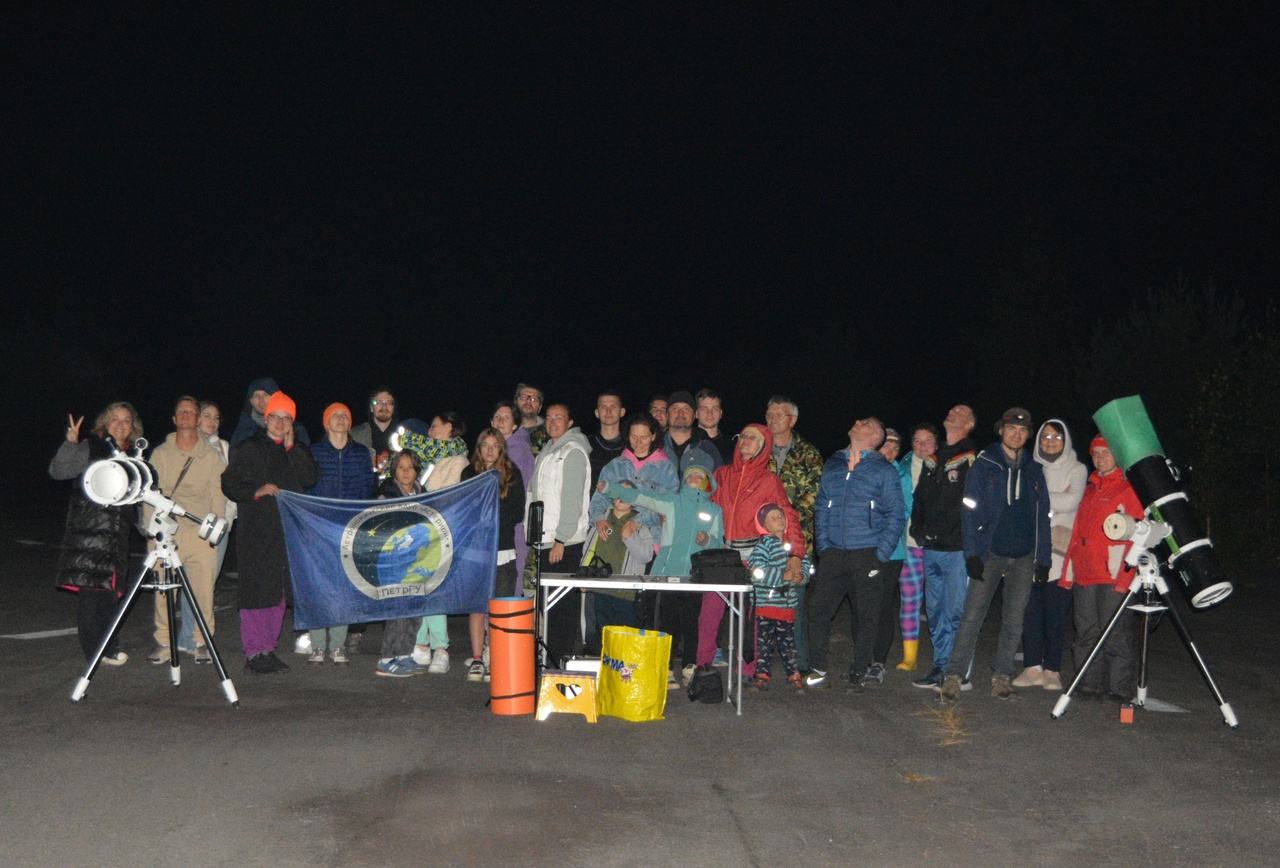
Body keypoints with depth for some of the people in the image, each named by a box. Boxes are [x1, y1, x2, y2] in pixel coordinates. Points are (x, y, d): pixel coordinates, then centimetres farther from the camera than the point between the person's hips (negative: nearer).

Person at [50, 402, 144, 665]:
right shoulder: (91, 448, -1)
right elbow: (58, 471, -11)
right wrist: (70, 444, -23)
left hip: (118, 532, 5)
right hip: (89, 528, -5)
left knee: (111, 589, 9)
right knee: (90, 589, -6)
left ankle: (109, 648, 18)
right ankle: (94, 650, 1)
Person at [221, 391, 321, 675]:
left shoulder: (298, 452, 15)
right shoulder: (249, 449, 4)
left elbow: (311, 478, -2)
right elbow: (229, 484, -1)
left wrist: (291, 447, -5)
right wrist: (257, 491, -16)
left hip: (288, 532, 4)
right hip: (256, 532, -4)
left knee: (277, 592, 9)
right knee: (255, 590, -6)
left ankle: (269, 649, 18)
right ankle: (253, 653, 2)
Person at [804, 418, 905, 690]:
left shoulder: (884, 470, 3)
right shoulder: (832, 465, 15)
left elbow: (896, 515, -1)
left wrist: (881, 555, -8)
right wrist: (823, 546, 4)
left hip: (866, 555, -3)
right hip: (833, 554, 3)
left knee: (867, 617, 2)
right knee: (818, 610, -3)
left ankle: (857, 674, 14)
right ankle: (817, 671, 6)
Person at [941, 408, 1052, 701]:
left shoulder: (1034, 471, 12)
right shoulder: (984, 465, 2)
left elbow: (1043, 518, 13)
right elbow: (971, 511, -3)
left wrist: (1043, 560, 5)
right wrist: (973, 553, -11)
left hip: (1024, 557, 3)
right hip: (989, 555, -3)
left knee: (1014, 621, 6)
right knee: (972, 616, -8)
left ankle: (1001, 676, 16)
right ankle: (954, 676, -4)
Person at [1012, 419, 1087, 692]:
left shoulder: (1076, 470, 8)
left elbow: (1072, 502, -9)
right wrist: (1055, 499, -5)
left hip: (1059, 550, -2)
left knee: (1056, 610, -3)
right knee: (1031, 608, -1)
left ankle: (1052, 670, 5)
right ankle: (1033, 667, 5)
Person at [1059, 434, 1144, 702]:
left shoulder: (1130, 490, -1)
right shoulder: (1090, 489, 22)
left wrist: (1123, 577, -16)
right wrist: (1068, 571, 17)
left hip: (1113, 577, -7)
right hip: (1084, 575, 7)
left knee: (1116, 635, -5)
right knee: (1086, 634, 9)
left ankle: (1120, 689, 3)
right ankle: (1090, 685, 17)